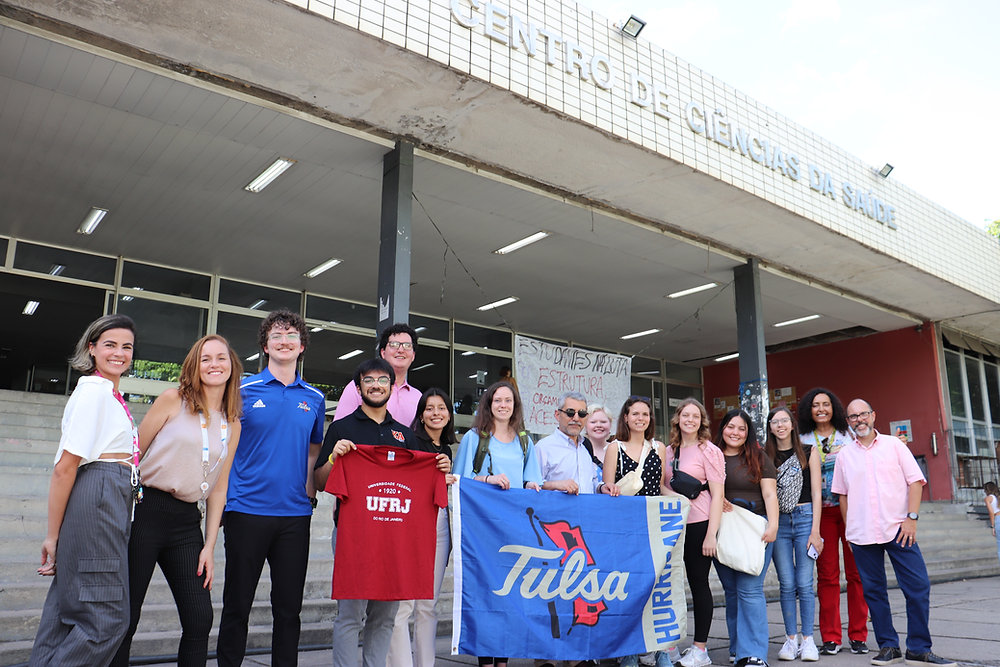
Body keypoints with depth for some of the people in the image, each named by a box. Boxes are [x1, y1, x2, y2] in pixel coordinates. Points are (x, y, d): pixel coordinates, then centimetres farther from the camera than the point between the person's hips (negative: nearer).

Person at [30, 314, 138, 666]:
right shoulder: (94, 390, -10)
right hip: (98, 496, -9)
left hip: (113, 501, 9)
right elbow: (65, 468, -14)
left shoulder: (111, 395, 18)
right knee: (107, 618, -6)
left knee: (69, 608, 14)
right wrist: (52, 535, -13)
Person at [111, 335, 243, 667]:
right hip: (145, 511, -3)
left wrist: (209, 545, 7)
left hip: (187, 521, 4)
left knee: (200, 620, -2)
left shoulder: (232, 425, 11)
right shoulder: (173, 400, 0)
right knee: (125, 617, 1)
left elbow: (218, 488, 12)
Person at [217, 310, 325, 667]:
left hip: (296, 514, 2)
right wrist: (219, 501, -4)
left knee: (289, 608, 8)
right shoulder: (243, 390, 0)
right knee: (237, 605, 8)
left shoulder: (314, 399, 9)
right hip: (247, 509, -2)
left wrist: (311, 487, 6)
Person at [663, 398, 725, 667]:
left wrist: (711, 534, -13)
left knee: (698, 583, 2)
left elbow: (718, 495, -8)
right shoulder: (668, 451, 11)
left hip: (698, 525, -5)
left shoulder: (709, 451, -4)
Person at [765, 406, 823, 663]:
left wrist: (815, 530, -6)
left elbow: (816, 493, 1)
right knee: (787, 584, 2)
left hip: (804, 517, -1)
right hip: (778, 521, 1)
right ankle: (791, 638, 11)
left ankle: (808, 639, 8)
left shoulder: (809, 452, 5)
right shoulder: (765, 456, 8)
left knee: (805, 583, -2)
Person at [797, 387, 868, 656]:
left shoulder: (849, 437, 9)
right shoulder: (802, 441, 9)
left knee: (856, 572, 0)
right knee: (827, 574, 0)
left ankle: (858, 636, 10)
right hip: (821, 511, 0)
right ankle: (830, 638, 7)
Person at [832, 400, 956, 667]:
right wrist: (849, 529, 9)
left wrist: (911, 518, -9)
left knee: (918, 587, -5)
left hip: (897, 528, -2)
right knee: (873, 591, 5)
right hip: (862, 533, 2)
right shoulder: (845, 455, 9)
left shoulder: (893, 445, 5)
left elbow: (915, 481, 1)